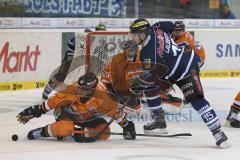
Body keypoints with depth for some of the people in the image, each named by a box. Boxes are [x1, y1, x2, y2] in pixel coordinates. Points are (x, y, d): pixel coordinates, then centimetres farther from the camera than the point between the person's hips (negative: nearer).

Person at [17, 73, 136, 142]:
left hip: (89, 118, 3)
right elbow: (52, 102, -24)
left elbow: (115, 111, -17)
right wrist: (33, 112, -24)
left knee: (104, 133, -19)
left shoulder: (101, 97, -30)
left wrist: (127, 127, -10)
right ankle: (41, 132, -12)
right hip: (68, 114, -3)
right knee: (66, 129, -36)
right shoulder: (71, 91, -33)